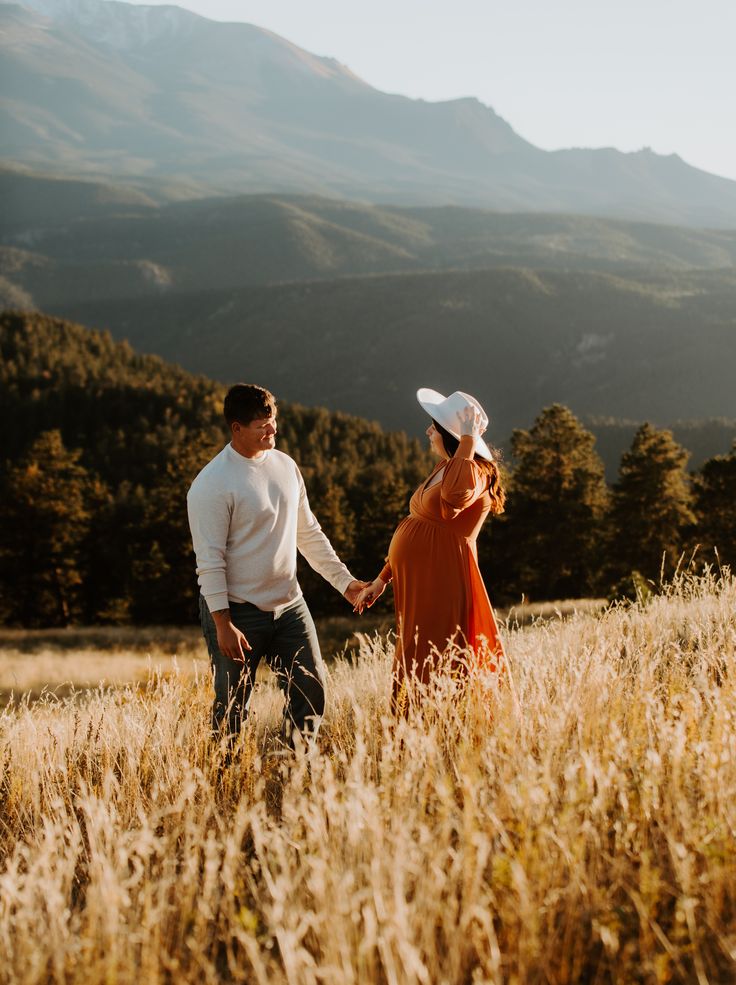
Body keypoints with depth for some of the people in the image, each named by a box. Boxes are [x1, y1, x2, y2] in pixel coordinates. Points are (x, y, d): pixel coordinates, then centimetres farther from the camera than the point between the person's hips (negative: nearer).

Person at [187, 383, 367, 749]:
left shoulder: (286, 466, 6)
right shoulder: (212, 485, -16)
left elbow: (308, 533, 14)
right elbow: (210, 560, -17)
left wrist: (345, 581, 10)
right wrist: (223, 624, -20)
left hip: (288, 603, 6)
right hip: (238, 611, -6)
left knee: (311, 692, 6)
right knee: (232, 707, 1)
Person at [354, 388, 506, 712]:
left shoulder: (476, 472, -14)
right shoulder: (443, 468, 16)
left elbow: (455, 496, -41)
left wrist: (469, 437, -29)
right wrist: (382, 579, 22)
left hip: (442, 588, -10)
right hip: (418, 588, 10)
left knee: (433, 674, -8)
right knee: (414, 672, 14)